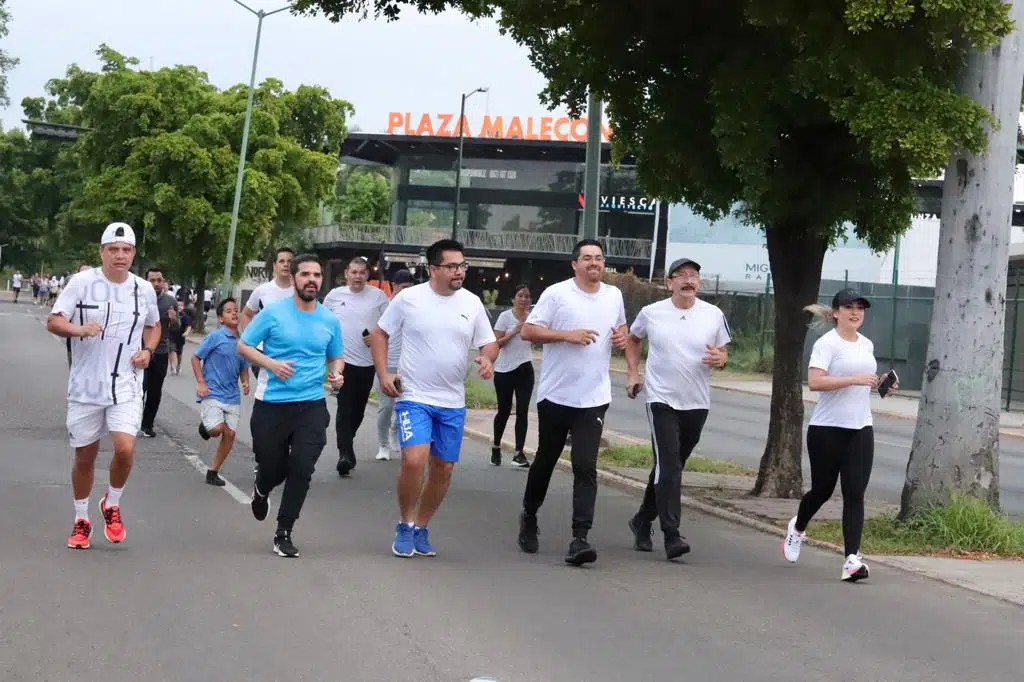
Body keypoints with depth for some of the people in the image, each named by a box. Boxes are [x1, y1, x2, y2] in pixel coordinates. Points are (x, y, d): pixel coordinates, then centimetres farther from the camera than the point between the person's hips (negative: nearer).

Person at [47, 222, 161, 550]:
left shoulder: (144, 289, 2)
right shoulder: (82, 282, -7)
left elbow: (153, 325, 20)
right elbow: (53, 321, -8)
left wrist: (148, 350, 1)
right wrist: (80, 329, -28)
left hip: (125, 387, 1)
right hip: (85, 386, -1)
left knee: (125, 448, -18)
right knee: (84, 455, 9)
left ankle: (112, 505, 10)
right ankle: (81, 521, 29)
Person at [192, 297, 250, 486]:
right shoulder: (215, 336, -7)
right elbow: (195, 357, -3)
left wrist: (245, 382, 1)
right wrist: (201, 383, -10)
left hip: (233, 396, 5)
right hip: (213, 393, -5)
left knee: (230, 434, 3)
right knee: (217, 429, -21)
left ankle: (213, 472, 17)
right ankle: (205, 423, 16)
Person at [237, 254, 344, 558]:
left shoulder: (330, 320, 5)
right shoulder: (273, 313, -5)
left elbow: (336, 357, 20)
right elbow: (243, 346, 0)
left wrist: (336, 373, -3)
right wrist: (271, 364, -16)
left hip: (312, 405, 2)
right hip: (271, 405, -2)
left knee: (302, 469, -10)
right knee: (272, 469, 10)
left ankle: (284, 534, 3)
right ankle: (261, 490, 49)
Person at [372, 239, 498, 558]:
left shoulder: (472, 303, 2)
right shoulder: (409, 298, -6)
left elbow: (489, 343, 9)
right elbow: (380, 333, 4)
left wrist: (488, 358, -15)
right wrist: (383, 374, -6)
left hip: (453, 403, 4)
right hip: (414, 397, -4)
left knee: (443, 469, 8)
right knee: (414, 460, -20)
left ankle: (421, 528, 27)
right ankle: (405, 525, 3)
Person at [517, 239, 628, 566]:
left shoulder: (614, 295, 8)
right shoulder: (556, 294, -7)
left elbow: (620, 326, 25)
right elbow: (528, 331, -9)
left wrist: (622, 336, 1)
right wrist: (567, 334, -19)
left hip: (594, 399, 2)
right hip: (555, 395, -2)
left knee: (585, 468, -8)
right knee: (545, 460, 14)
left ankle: (579, 538, -12)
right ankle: (529, 516, 37)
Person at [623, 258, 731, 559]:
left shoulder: (714, 315, -1)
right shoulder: (651, 313, -3)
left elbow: (723, 353, 9)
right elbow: (633, 339, 16)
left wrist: (720, 358, -15)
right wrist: (632, 373, 7)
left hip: (697, 403, 3)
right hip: (662, 400, -3)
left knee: (671, 466, 14)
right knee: (668, 465, -14)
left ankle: (643, 520, 33)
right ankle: (671, 535, -15)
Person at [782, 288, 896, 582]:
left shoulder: (867, 345, 13)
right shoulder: (826, 343, -9)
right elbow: (814, 381, -22)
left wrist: (880, 385, 8)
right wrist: (854, 380, -26)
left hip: (860, 429, 5)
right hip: (827, 429, -5)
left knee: (855, 494, -5)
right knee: (822, 489, 9)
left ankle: (852, 558, -9)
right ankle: (797, 527, 40)